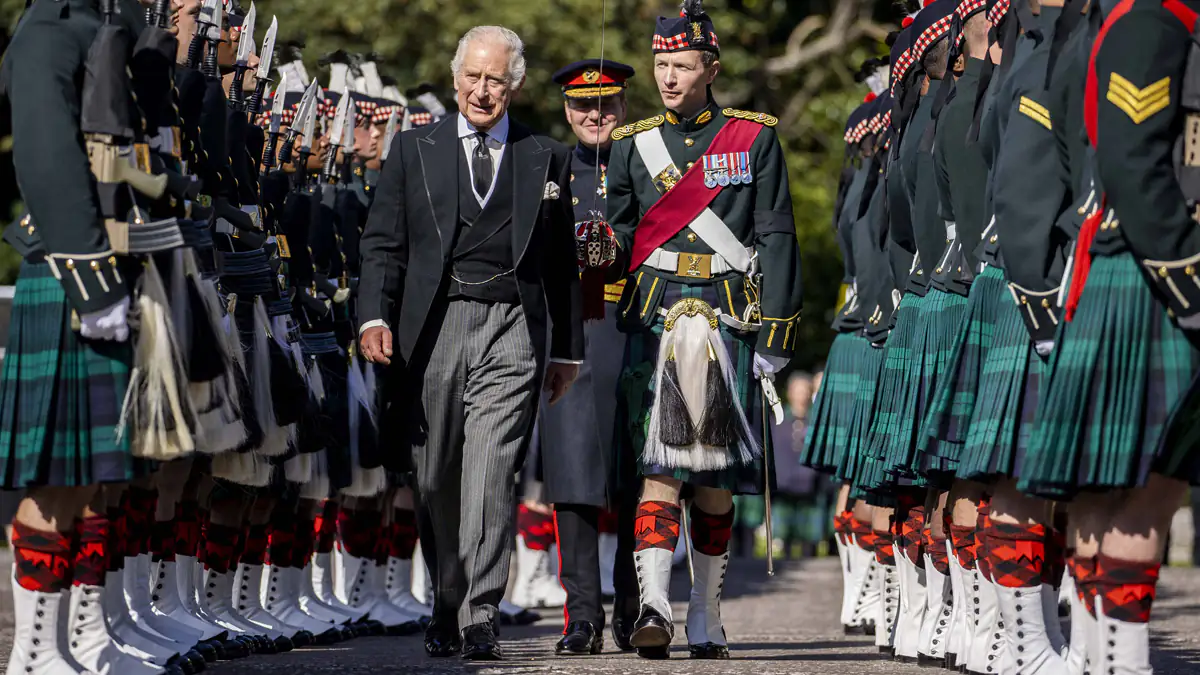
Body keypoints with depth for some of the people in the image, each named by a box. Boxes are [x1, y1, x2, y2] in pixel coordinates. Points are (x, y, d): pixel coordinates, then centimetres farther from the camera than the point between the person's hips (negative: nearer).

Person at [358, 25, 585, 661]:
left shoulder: (547, 159, 12)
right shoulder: (414, 150, 11)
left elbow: (564, 262, 15)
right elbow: (383, 243, 6)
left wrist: (568, 348, 14)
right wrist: (375, 316, -9)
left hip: (511, 330, -1)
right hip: (432, 329, 1)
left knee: (490, 477, -13)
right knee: (436, 483, 6)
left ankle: (479, 619, -15)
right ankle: (445, 610, 20)